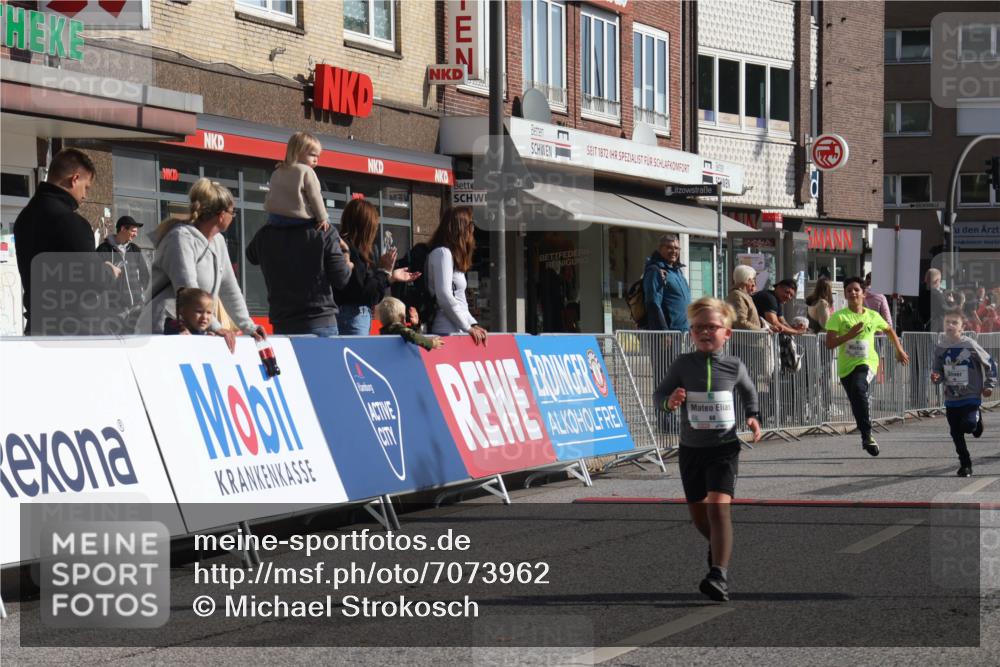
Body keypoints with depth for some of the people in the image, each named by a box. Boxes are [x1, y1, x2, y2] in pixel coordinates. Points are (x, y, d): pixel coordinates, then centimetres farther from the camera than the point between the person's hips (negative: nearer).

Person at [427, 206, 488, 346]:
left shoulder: (452, 255, 21)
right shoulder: (442, 253, -7)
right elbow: (444, 296, -16)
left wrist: (473, 324, 10)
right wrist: (468, 327, -12)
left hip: (457, 331, 9)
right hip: (448, 333, -9)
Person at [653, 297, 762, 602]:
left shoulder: (734, 366, -2)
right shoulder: (683, 364, -4)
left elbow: (748, 391, 18)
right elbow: (658, 396, 0)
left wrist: (752, 416, 6)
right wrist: (670, 402, -21)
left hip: (724, 447, -2)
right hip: (691, 448, 2)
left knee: (718, 506, -20)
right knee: (698, 513, 14)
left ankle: (719, 574, -23)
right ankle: (720, 546, 46)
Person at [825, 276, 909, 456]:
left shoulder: (873, 316, 3)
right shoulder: (838, 317, -4)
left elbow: (889, 330, 24)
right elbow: (829, 344, -12)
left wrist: (899, 350, 22)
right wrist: (850, 334, -22)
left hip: (867, 362, -2)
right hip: (846, 367, 2)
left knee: (858, 388, -32)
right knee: (857, 406, 8)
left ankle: (867, 435, -27)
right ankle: (866, 437, 30)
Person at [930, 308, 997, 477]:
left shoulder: (970, 345, -13)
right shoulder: (940, 347, -2)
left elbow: (990, 363, 0)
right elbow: (939, 372, 9)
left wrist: (989, 385, 0)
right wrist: (936, 378, -14)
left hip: (971, 396, -4)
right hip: (951, 398, 4)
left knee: (968, 425, -21)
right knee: (956, 434, 5)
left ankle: (977, 418, 15)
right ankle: (965, 465, 20)